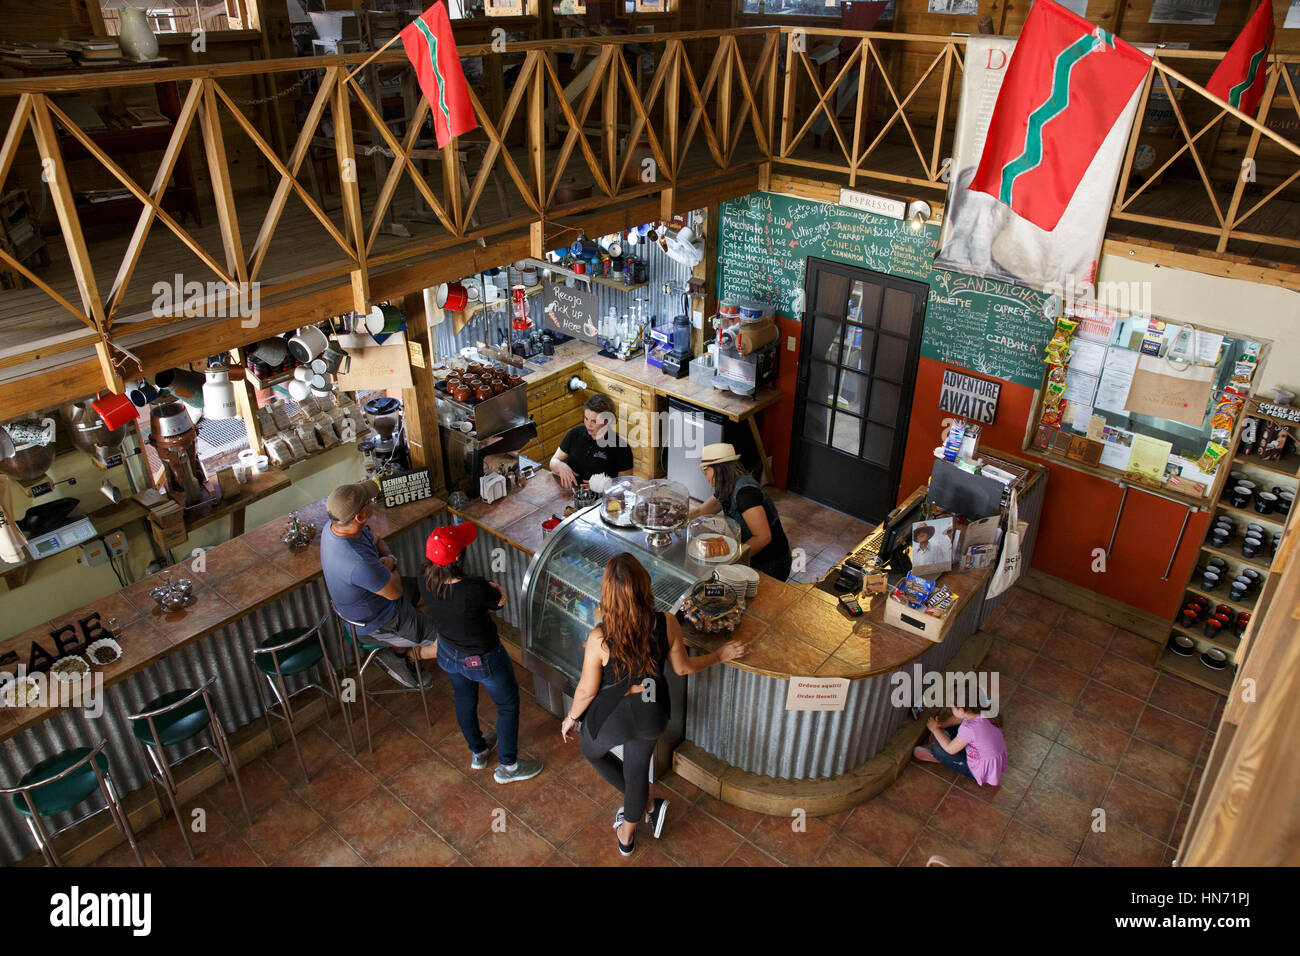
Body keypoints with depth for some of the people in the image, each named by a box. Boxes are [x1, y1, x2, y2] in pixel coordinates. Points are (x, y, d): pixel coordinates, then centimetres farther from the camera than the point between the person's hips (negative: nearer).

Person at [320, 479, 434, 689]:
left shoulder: (335, 527, -14)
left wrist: (389, 559, -15)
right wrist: (390, 567, -5)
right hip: (380, 623, -9)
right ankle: (407, 656, 16)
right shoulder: (360, 564, -41)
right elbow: (395, 592, -24)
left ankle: (400, 647, 27)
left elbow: (378, 541, 6)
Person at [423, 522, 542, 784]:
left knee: (464, 700, 31)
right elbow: (499, 601, -17)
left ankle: (478, 752, 57)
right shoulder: (474, 589, -40)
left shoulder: (429, 579, -22)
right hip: (482, 659, -6)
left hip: (447, 654, 6)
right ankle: (507, 766, 39)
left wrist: (489, 588, -14)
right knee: (508, 704, 22)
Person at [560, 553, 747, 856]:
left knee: (590, 750, 31)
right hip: (651, 714, 3)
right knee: (637, 769, 27)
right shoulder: (667, 625, -24)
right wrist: (720, 656, 12)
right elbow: (683, 667, -6)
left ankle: (646, 807, 36)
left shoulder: (599, 638, -32)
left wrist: (570, 718, 4)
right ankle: (627, 837, 51)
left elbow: (587, 690, -17)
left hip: (611, 716, -3)